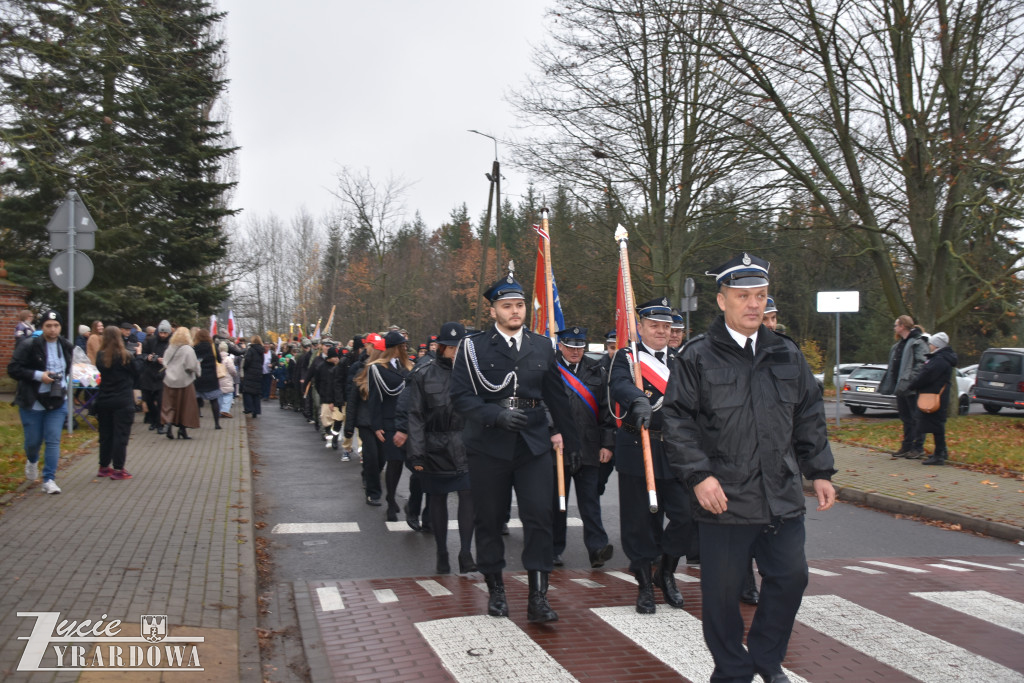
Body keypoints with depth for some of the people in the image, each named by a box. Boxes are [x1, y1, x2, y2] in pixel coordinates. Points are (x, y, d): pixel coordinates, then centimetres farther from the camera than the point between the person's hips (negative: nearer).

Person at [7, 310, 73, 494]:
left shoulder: (66, 346, 5)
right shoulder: (29, 345, -12)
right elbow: (12, 369, -13)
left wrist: (65, 379, 9)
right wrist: (38, 375, -21)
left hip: (57, 402, 3)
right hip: (32, 402, -3)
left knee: (53, 441, -4)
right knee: (33, 441, 8)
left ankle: (49, 480, 2)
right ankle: (32, 461, 42)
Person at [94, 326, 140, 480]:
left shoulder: (100, 356, 0)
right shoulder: (126, 356, -12)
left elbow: (101, 371, 12)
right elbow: (137, 372, -3)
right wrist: (138, 356, 9)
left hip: (104, 400, 5)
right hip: (123, 401, -5)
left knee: (105, 434, 15)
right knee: (121, 435, 0)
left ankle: (104, 467, 23)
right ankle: (118, 469, 0)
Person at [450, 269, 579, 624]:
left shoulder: (542, 346, 11)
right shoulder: (474, 347, 1)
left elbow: (556, 395, 19)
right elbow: (461, 397, -7)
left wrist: (564, 433, 19)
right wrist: (498, 415, -20)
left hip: (533, 444, 2)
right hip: (489, 446, -1)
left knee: (539, 516, -7)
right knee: (490, 519, 7)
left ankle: (538, 598, -1)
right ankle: (496, 590, 25)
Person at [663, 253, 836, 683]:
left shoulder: (787, 355, 10)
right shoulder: (696, 358, -5)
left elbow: (809, 418, 16)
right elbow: (677, 421, -7)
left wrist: (820, 472, 12)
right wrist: (699, 475, -15)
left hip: (782, 497, 4)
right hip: (724, 498, -4)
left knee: (791, 576, 8)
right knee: (723, 590, 4)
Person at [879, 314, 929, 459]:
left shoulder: (918, 342, -10)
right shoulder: (899, 344, 18)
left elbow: (921, 364, -19)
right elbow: (892, 367, 20)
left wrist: (910, 381, -26)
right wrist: (886, 385, 16)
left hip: (913, 388, -9)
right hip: (901, 387, 9)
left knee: (916, 418, -3)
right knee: (906, 418, 14)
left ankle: (918, 447, 3)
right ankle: (907, 446, 20)